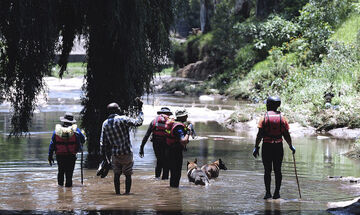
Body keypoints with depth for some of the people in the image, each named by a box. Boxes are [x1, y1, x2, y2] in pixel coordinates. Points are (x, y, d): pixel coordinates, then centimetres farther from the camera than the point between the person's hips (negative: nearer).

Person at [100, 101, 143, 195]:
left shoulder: (105, 123, 4)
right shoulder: (122, 119, -12)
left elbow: (103, 142, 6)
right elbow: (138, 122, -10)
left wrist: (103, 154, 12)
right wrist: (140, 109, 0)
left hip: (115, 154, 4)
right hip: (126, 152, -4)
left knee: (116, 174, 12)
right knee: (128, 174, 4)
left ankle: (117, 192, 10)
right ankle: (127, 192, 1)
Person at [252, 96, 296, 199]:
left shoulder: (264, 118, -4)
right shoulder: (282, 118, 2)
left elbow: (260, 135, -8)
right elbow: (286, 135, 3)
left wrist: (256, 147, -2)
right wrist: (291, 146, 16)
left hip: (267, 147, -2)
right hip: (278, 147, 2)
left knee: (267, 171, 3)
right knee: (277, 170, 7)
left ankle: (268, 192, 0)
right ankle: (277, 193, 6)